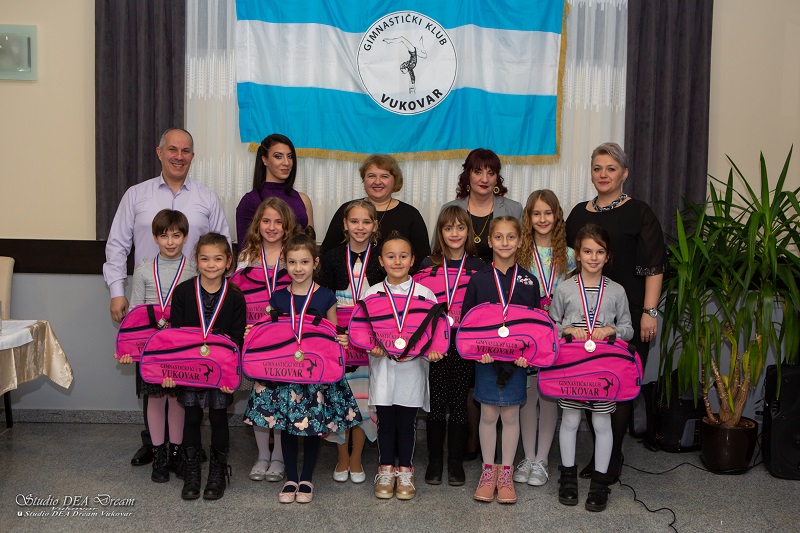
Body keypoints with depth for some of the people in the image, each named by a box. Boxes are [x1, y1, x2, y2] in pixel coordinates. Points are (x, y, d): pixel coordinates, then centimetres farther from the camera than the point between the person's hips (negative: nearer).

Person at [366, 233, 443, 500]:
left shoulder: (424, 293, 1)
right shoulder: (372, 293, 3)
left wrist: (433, 350, -17)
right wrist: (372, 346, -17)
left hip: (413, 366, -1)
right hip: (383, 366, 1)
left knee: (407, 421, 8)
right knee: (385, 421, 9)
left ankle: (405, 472, 21)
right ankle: (386, 471, 22)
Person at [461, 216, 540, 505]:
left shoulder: (529, 281, 1)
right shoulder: (478, 280, -1)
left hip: (518, 359, 1)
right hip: (486, 358, 0)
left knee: (511, 415, 8)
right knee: (488, 415, 7)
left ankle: (506, 472, 22)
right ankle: (488, 470, 22)